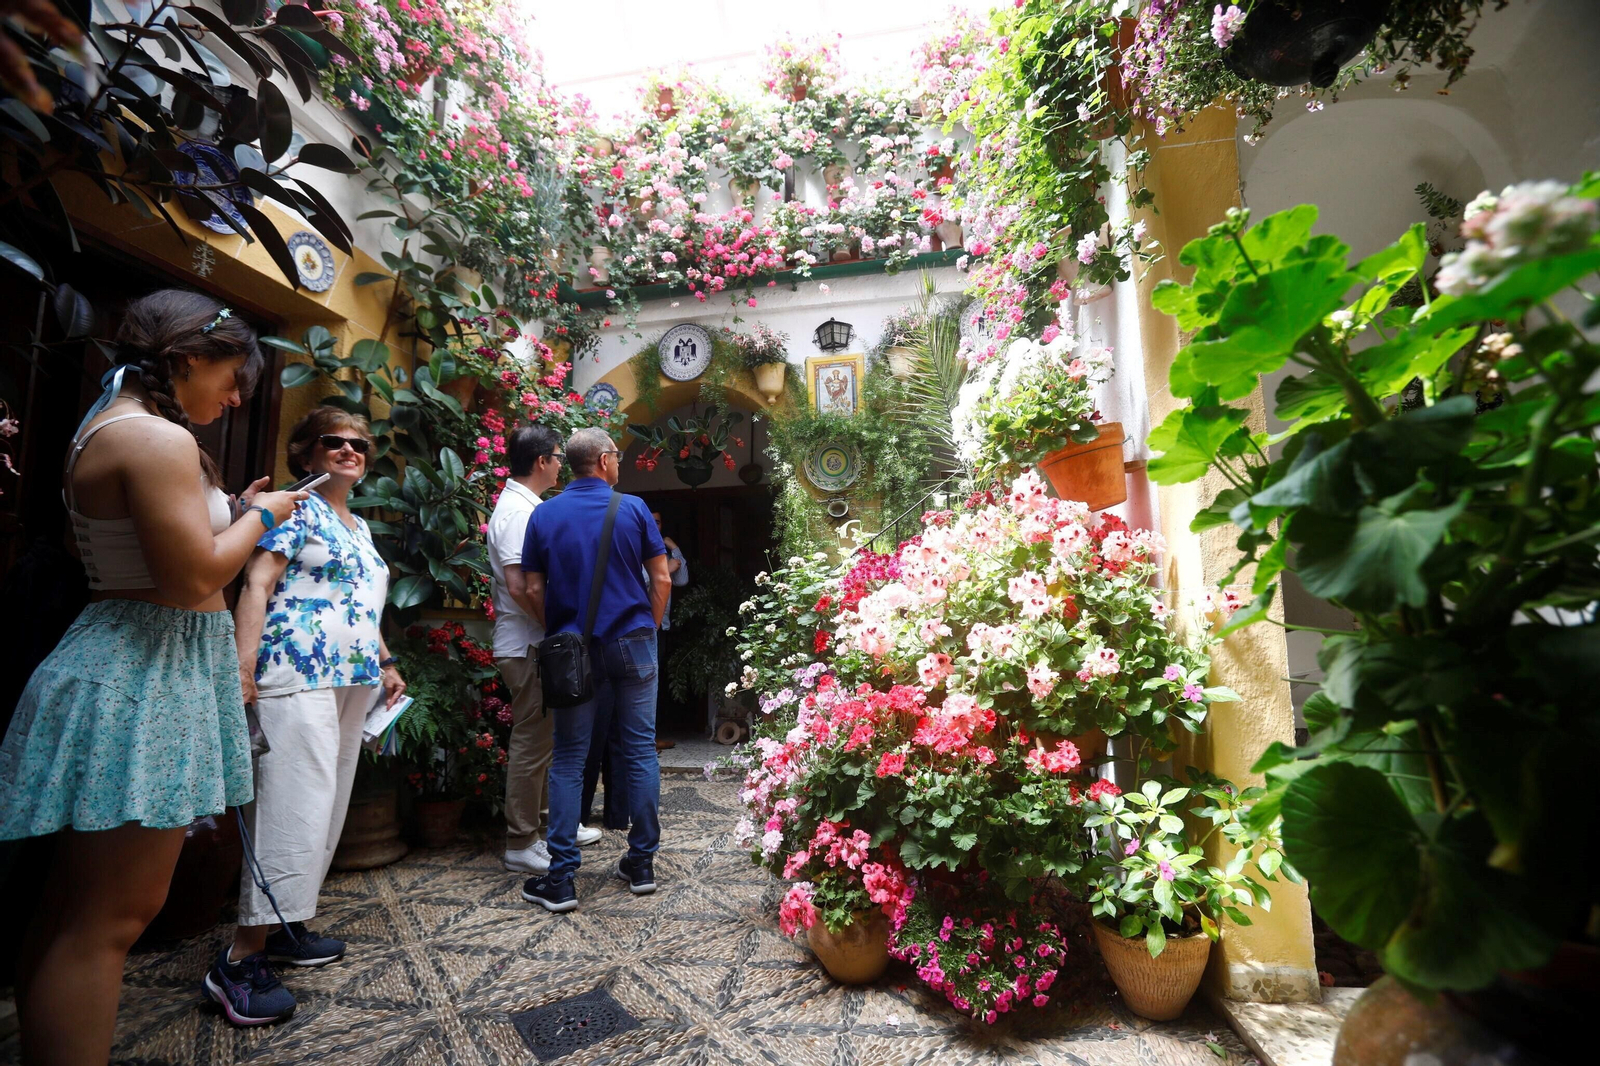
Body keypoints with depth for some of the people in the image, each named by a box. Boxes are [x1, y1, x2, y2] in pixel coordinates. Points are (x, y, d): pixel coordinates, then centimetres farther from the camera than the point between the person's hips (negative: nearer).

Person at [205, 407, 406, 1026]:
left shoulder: (360, 527, 21)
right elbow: (257, 586, -11)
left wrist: (385, 663, 21)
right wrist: (244, 666, -20)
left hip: (353, 683, 9)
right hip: (298, 676, -9)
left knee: (327, 810, 12)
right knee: (295, 810, -10)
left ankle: (283, 929, 24)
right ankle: (239, 960, 0)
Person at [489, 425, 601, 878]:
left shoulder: (521, 505, 14)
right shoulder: (518, 510, -17)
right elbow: (519, 586, -25)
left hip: (535, 642, 10)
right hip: (527, 645, -10)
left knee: (544, 738, 18)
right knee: (531, 742, -1)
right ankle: (521, 845, 12)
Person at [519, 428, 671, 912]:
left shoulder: (544, 515, 2)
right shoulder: (633, 508, -2)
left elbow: (534, 590, 1)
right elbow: (661, 580, -2)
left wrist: (557, 635, 15)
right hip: (633, 643, -1)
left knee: (569, 759, 8)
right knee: (640, 751, 9)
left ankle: (560, 878, 10)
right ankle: (642, 863, 19)